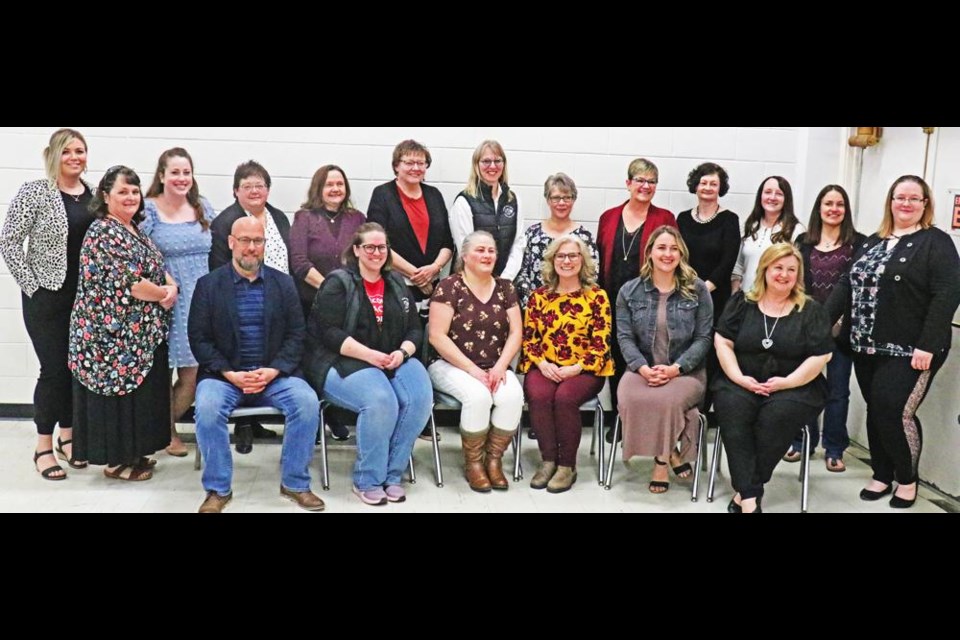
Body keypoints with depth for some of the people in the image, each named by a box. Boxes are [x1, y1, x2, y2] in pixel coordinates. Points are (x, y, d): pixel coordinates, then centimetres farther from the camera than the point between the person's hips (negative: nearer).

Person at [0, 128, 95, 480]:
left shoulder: (94, 195, 7)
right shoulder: (34, 192, -7)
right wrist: (32, 286, -11)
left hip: (86, 297, 5)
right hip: (47, 296, -4)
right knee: (55, 368, -3)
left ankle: (67, 436, 27)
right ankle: (43, 446, 13)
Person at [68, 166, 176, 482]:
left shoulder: (134, 229, 15)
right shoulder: (103, 232, -15)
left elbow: (157, 267, 17)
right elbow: (129, 283, -22)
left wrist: (172, 285, -5)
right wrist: (164, 294, -7)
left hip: (140, 330, 9)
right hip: (116, 331, -9)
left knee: (139, 389, 13)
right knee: (121, 388, -2)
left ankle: (132, 453, 24)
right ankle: (117, 461, 9)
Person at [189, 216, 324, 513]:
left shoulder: (284, 283, 8)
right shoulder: (208, 284, 4)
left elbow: (295, 336, 4)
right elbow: (199, 338, -1)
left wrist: (273, 371, -13)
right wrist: (230, 374, -15)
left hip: (275, 374, 1)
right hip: (224, 375, -1)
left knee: (307, 402, -26)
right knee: (207, 408, -31)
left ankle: (295, 483, -7)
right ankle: (218, 488, -11)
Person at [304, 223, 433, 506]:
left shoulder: (398, 285, 15)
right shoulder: (337, 283, -2)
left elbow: (415, 330, 13)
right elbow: (330, 333, -12)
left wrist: (402, 352, -9)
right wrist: (369, 355, -21)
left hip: (395, 361, 5)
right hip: (344, 362, -5)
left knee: (421, 399, -24)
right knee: (381, 401, -34)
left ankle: (392, 475, -10)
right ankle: (367, 481, -15)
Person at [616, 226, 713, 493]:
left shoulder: (697, 290, 5)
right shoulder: (629, 291, 9)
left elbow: (704, 337, 0)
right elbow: (624, 336, 2)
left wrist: (676, 368, -15)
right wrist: (643, 368, -17)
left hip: (686, 371, -1)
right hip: (642, 369, 2)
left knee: (667, 399, -36)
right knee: (631, 399, -33)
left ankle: (661, 460, -7)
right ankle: (669, 454, -10)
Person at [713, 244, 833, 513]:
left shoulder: (811, 310, 5)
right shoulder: (741, 302, 10)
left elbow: (820, 357, -2)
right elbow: (722, 342, 4)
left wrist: (786, 383, -14)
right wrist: (738, 377, -11)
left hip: (794, 387, -1)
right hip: (742, 383, 1)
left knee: (776, 415, -34)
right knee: (731, 406, -31)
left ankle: (745, 493, -22)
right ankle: (750, 499, -33)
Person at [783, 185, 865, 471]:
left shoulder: (858, 243, 1)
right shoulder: (803, 242, 9)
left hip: (841, 326, -2)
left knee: (837, 388, 5)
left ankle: (834, 449, 15)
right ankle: (803, 442, 21)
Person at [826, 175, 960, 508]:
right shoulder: (873, 242, 15)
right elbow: (847, 285, 14)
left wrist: (927, 346, -20)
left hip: (909, 351, -6)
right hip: (867, 346, 6)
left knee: (894, 412, -9)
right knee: (875, 411, 10)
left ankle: (907, 479, 13)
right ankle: (882, 476, 24)